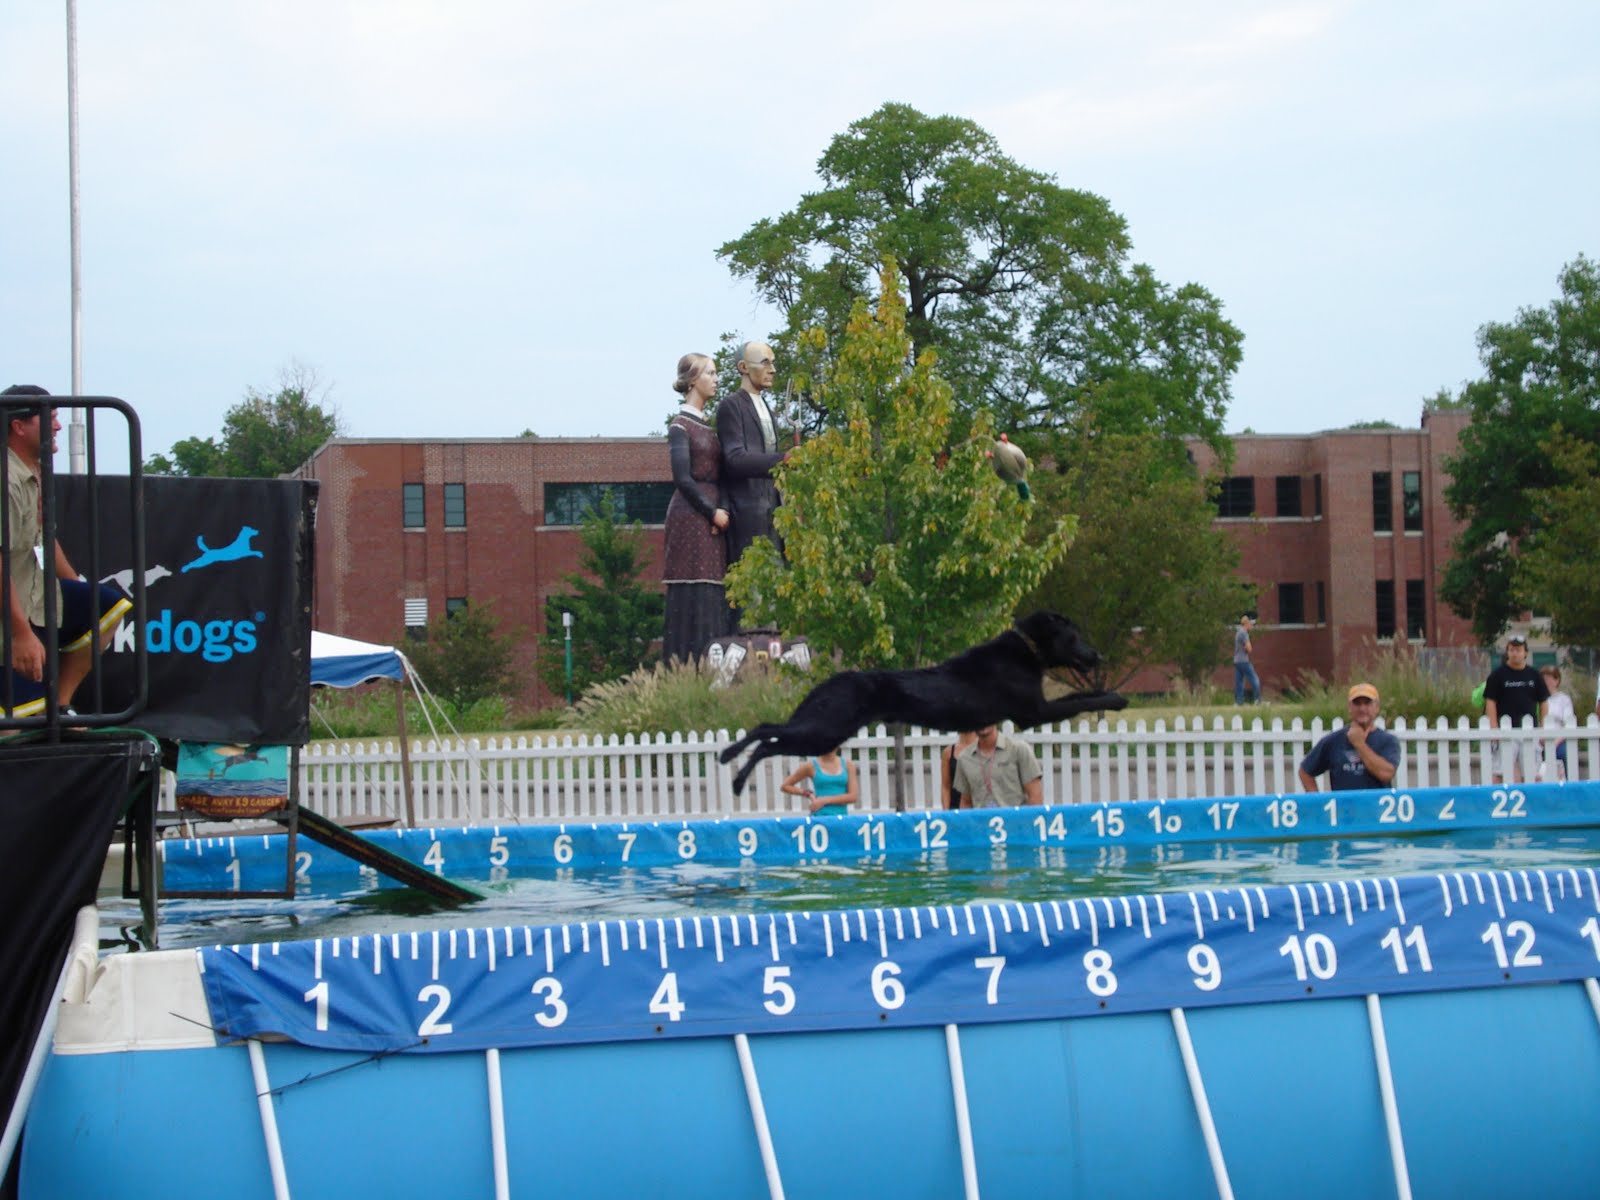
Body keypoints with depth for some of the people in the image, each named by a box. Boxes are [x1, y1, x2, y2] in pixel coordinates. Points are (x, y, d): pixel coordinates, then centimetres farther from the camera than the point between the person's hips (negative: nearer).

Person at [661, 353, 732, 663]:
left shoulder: (708, 425, 17)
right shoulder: (680, 426, -6)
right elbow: (683, 479, -12)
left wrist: (723, 510, -1)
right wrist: (713, 512, -11)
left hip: (712, 518, 8)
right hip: (689, 518, -8)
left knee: (714, 598, 5)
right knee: (692, 596, -9)